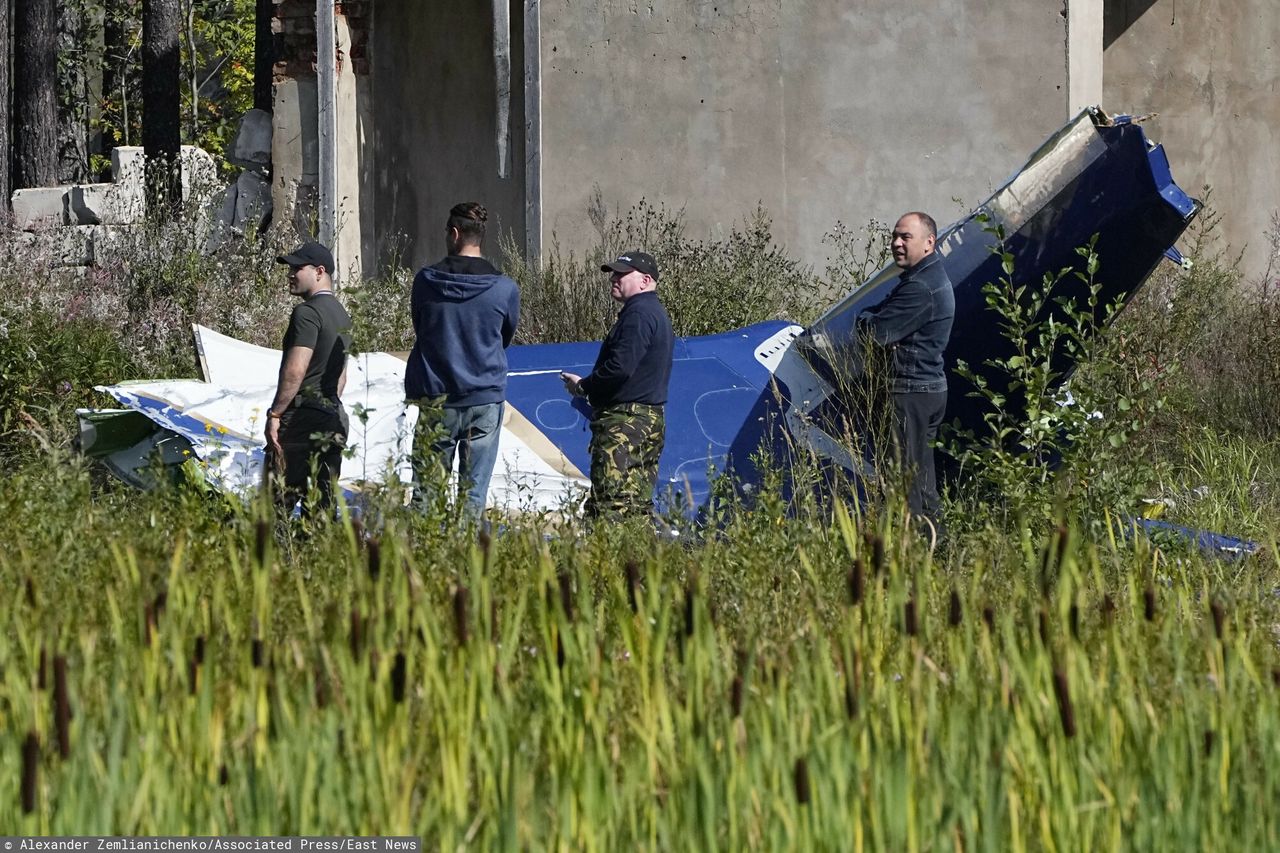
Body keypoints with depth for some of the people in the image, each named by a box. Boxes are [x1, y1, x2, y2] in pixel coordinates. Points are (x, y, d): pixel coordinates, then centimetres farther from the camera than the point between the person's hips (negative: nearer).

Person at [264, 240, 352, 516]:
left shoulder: (307, 312, -11)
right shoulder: (341, 314, 18)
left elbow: (295, 371, -19)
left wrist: (275, 413, -15)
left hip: (301, 420, -9)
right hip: (334, 420, 9)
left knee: (278, 503, -10)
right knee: (323, 505, 7)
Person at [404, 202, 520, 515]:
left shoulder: (426, 281, -4)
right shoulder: (505, 289, -4)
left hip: (435, 399, 0)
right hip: (485, 400, 0)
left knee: (425, 489, 3)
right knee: (473, 494, 3)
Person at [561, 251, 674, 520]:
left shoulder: (639, 314, -12)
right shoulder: (655, 312, 22)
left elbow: (621, 367, -22)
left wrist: (584, 386, -7)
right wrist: (590, 387, 15)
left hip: (626, 421, -11)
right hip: (650, 418, 11)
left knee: (609, 505, -15)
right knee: (638, 503, 10)